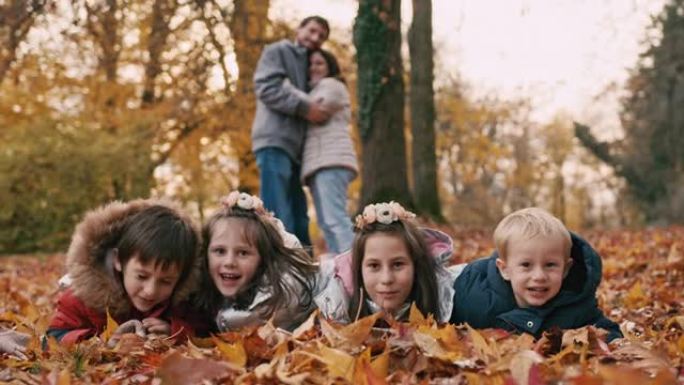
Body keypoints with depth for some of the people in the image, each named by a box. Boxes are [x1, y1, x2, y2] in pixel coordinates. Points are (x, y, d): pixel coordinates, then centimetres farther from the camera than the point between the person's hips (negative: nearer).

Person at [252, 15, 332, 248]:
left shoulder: (308, 65, 30)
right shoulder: (277, 51, 7)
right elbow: (266, 87, -9)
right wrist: (305, 107, -16)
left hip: (295, 147, 9)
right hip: (275, 142, -8)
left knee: (298, 219, 8)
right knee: (277, 219, -15)